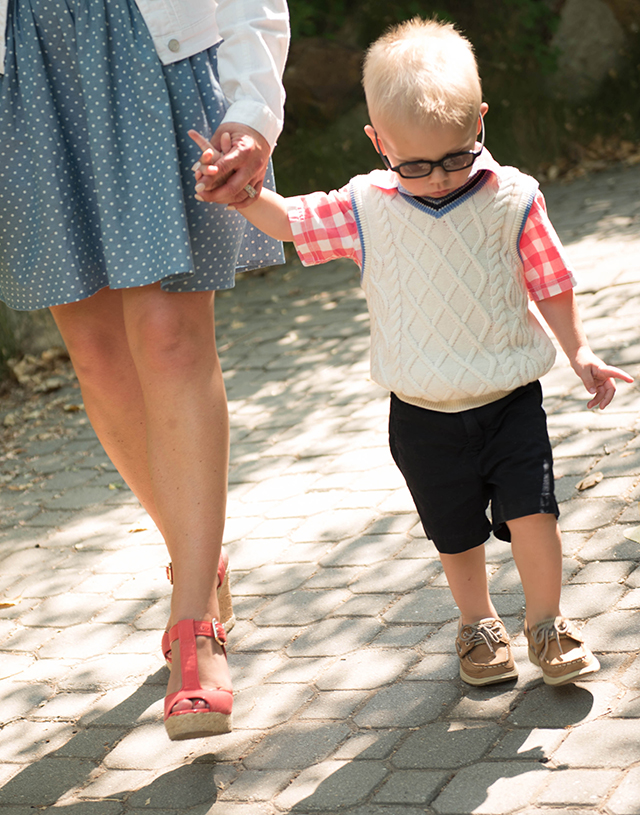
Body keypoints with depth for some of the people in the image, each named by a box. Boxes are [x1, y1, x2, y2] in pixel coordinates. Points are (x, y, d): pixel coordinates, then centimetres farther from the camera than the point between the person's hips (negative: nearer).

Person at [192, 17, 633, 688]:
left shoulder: (512, 199, -8)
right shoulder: (366, 209, -7)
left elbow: (549, 282, 4)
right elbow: (289, 221, 1)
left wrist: (579, 352, 4)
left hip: (509, 398, -1)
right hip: (422, 414, 1)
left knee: (530, 510, -9)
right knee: (456, 530, 11)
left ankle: (547, 623, 13)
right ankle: (477, 623, 35)